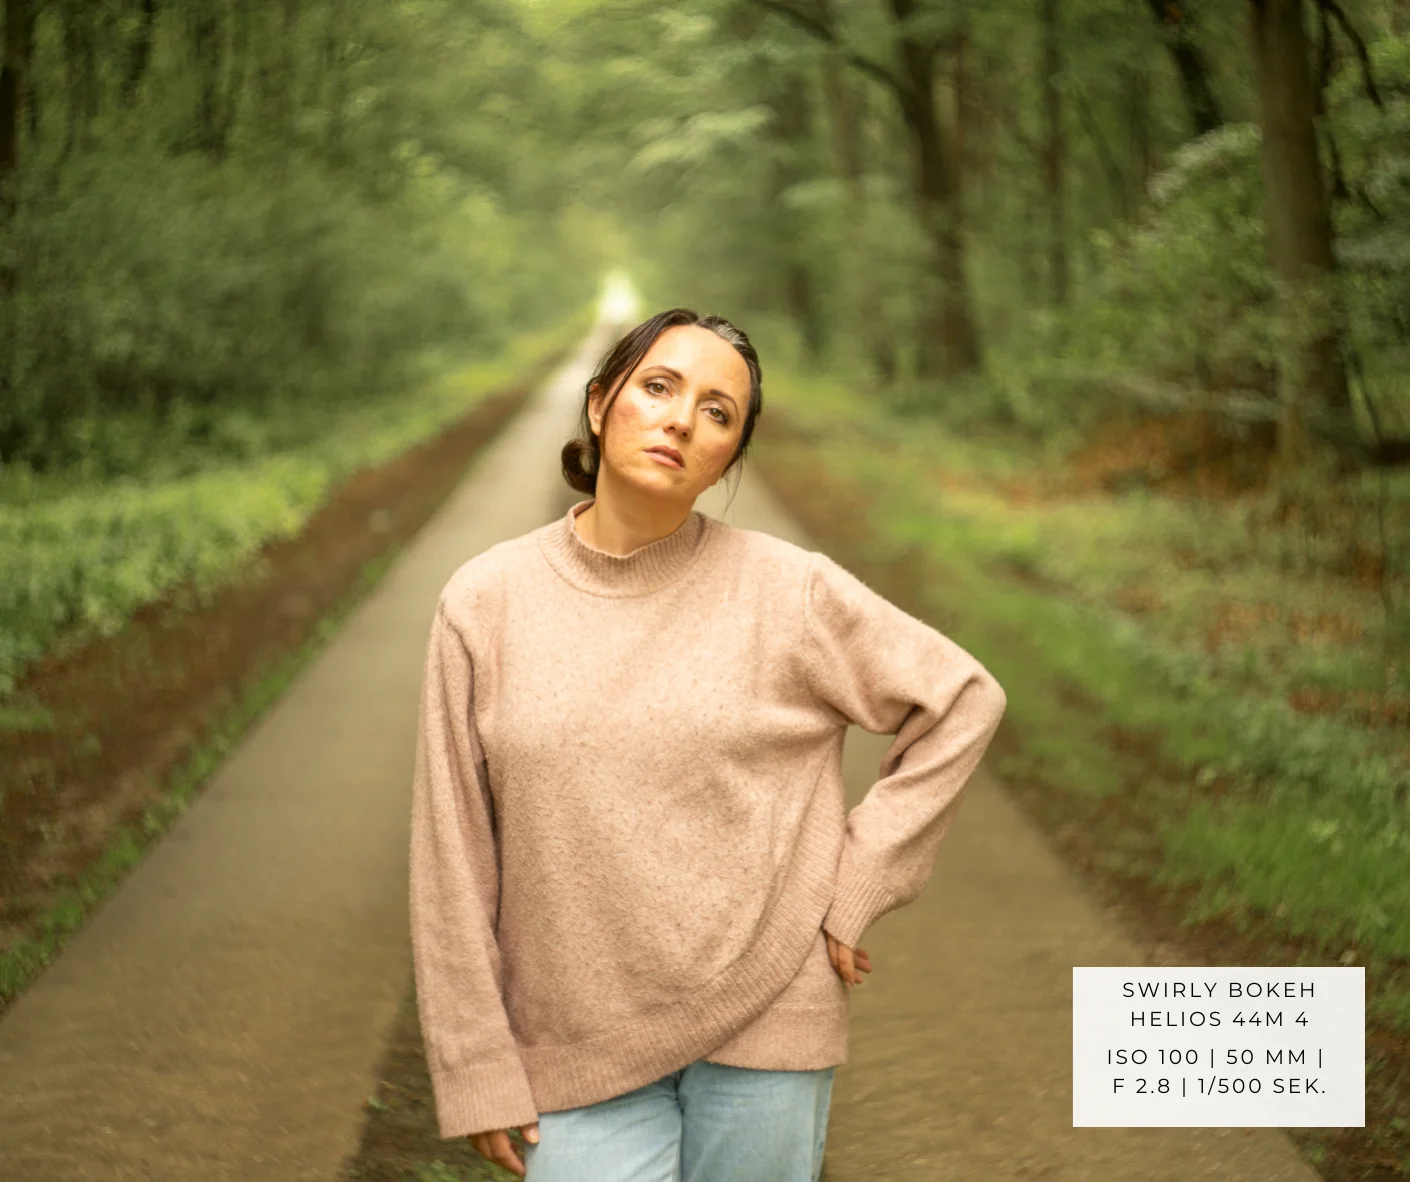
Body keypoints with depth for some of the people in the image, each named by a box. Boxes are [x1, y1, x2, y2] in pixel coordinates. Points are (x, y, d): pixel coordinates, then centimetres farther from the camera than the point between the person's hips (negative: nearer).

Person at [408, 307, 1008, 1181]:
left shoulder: (789, 591, -6)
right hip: (580, 1048, 0)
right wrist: (477, 1071, -1)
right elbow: (454, 856, -1)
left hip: (764, 1020, 0)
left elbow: (963, 701, 2)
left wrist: (854, 889, -3)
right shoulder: (487, 601, -3)